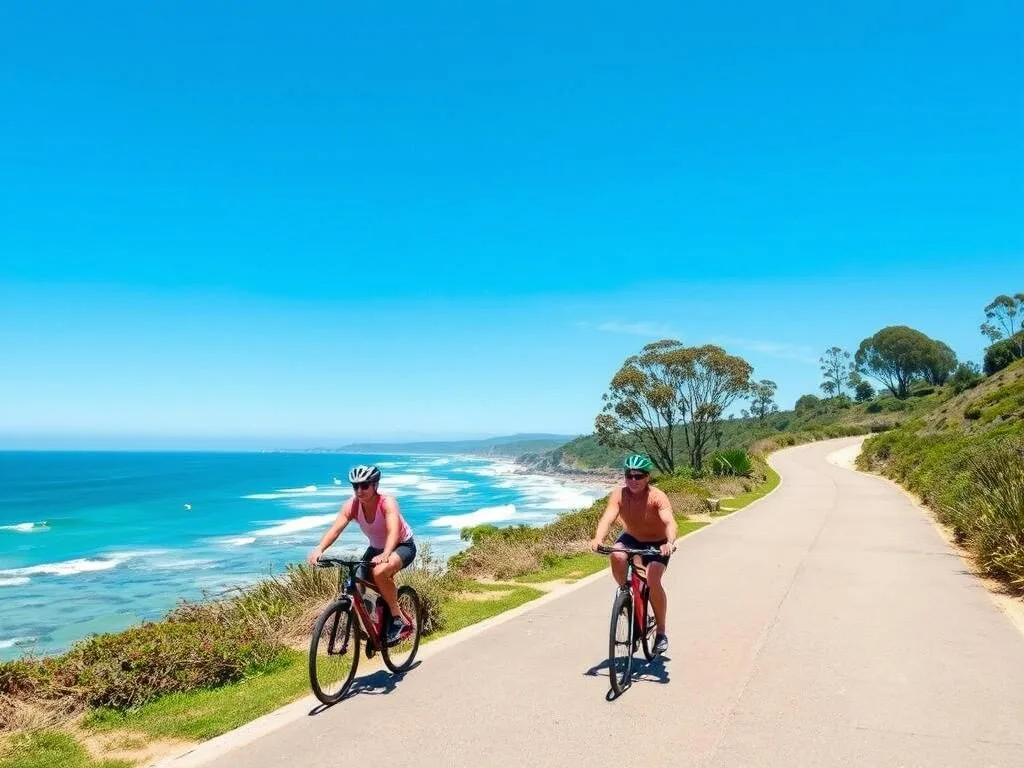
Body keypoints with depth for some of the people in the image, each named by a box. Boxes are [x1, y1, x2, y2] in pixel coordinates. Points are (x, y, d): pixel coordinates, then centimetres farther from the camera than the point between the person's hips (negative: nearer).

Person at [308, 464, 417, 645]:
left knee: (380, 572, -34)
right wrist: (319, 549, -49)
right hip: (376, 548, 6)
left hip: (403, 546, -6)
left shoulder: (387, 503, -30)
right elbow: (336, 528, -31)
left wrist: (385, 555, -63)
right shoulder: (351, 505, -18)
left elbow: (393, 531, -45)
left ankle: (398, 619, -16)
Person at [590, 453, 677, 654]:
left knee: (652, 580, -25)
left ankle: (661, 632, -3)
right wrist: (598, 539, -54)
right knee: (617, 556, -31)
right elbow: (607, 518, -34)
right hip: (631, 539, 2)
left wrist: (670, 542, -63)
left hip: (657, 544, -2)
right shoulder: (619, 494, -20)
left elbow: (669, 521, -42)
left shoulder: (657, 497, -27)